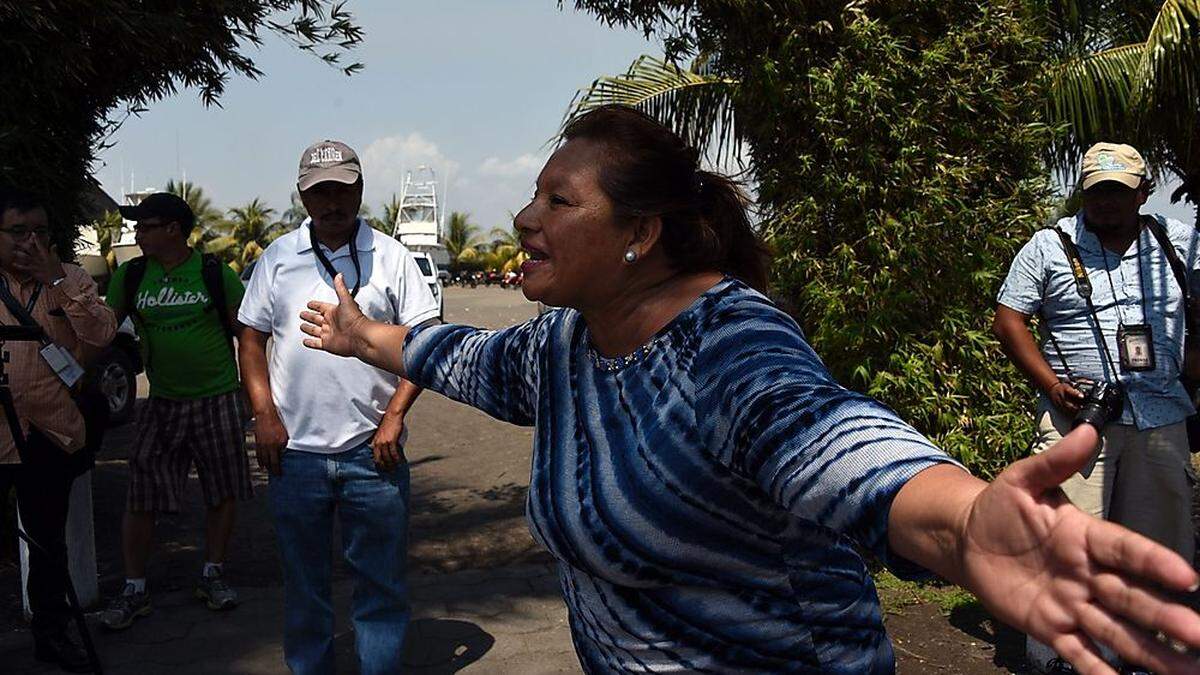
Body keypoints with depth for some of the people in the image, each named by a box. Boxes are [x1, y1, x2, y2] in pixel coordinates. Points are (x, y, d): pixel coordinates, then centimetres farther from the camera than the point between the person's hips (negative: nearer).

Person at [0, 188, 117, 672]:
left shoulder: (71, 279, 4)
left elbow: (102, 335, -10)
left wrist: (56, 280, -17)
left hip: (52, 435, 2)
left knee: (49, 541, 15)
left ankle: (51, 633, 30)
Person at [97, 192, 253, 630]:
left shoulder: (216, 274, -5)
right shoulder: (130, 277, 3)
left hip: (219, 399, -2)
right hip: (162, 403, 2)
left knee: (223, 493, 6)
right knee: (140, 498, 0)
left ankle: (212, 575, 23)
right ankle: (134, 590, 11)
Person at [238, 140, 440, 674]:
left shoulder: (391, 257, 1)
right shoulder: (277, 258, 7)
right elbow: (252, 340, 10)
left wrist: (393, 417, -9)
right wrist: (265, 417, -1)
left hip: (372, 450, -2)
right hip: (294, 450, 2)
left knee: (382, 584, 5)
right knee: (302, 584, 14)